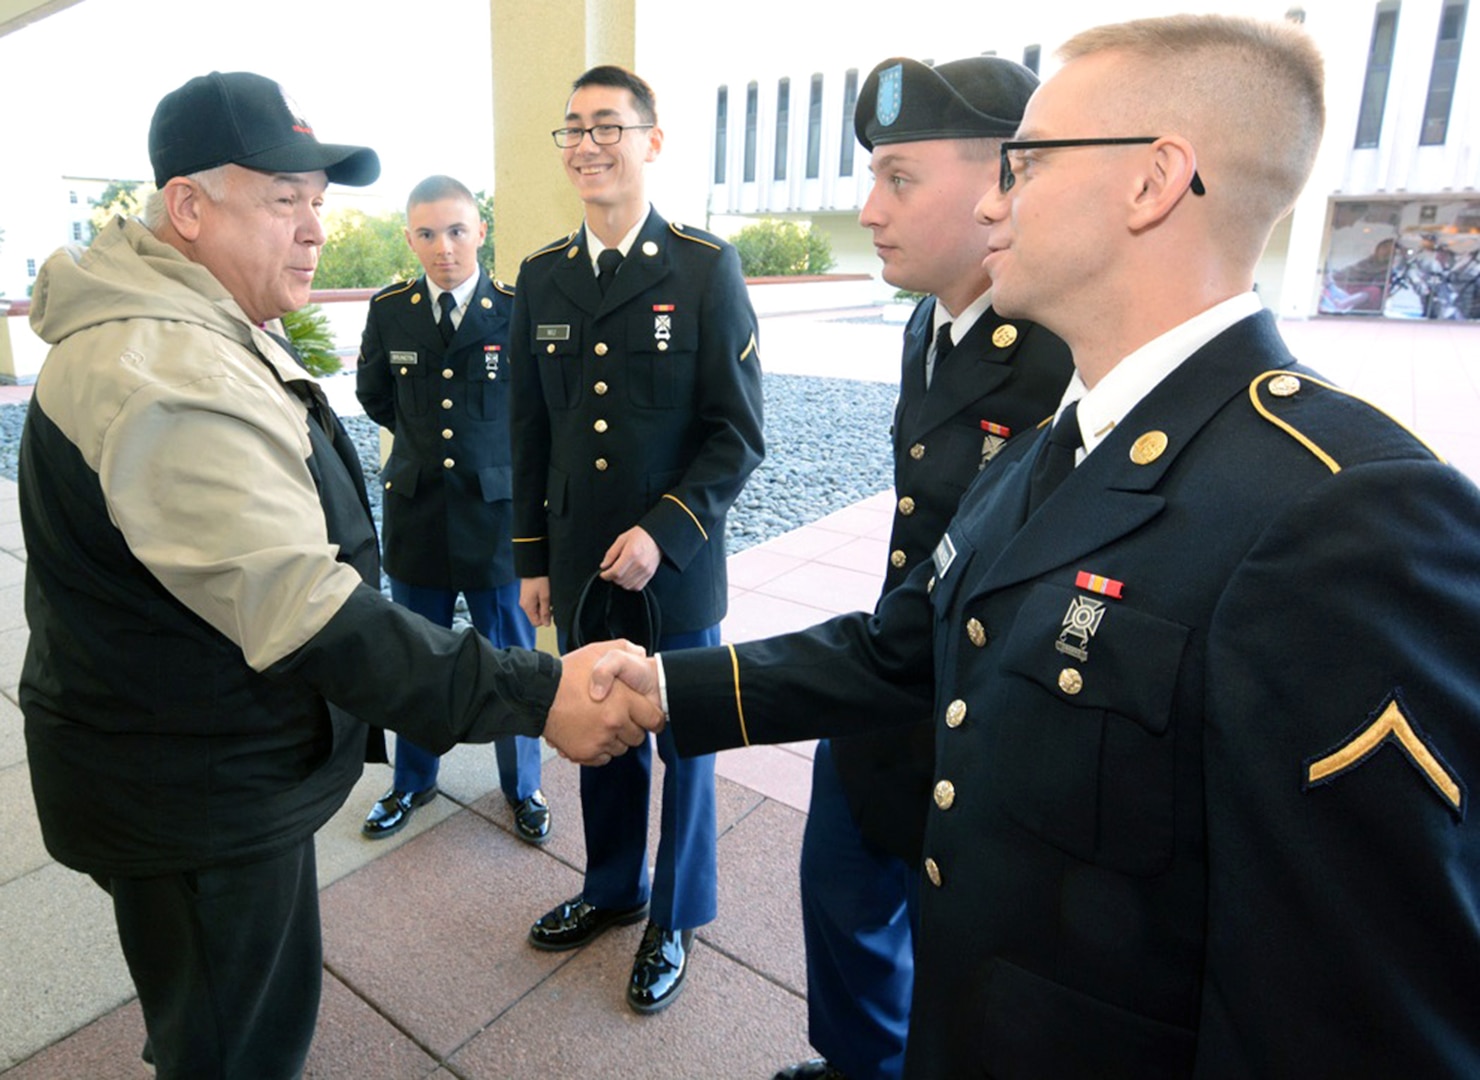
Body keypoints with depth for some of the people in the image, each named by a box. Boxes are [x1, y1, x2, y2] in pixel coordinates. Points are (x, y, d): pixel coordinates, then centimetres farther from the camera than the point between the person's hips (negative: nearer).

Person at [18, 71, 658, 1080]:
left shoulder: (207, 331, 7)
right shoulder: (164, 379, -30)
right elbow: (306, 613, -36)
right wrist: (534, 695, -36)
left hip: (218, 763, 10)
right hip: (192, 796, -10)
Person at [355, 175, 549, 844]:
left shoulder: (519, 310, -8)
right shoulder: (389, 311, 1)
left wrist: (493, 446, 7)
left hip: (497, 515, -2)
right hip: (416, 513, 3)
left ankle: (522, 787, 31)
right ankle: (413, 782, 38)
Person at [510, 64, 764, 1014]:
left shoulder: (706, 267, -8)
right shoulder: (542, 277, 6)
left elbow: (738, 432, -9)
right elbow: (531, 432, 10)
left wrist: (664, 534, -18)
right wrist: (533, 558, 9)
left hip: (676, 570, -4)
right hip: (579, 569, 4)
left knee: (683, 744, 12)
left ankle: (674, 919, 35)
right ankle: (611, 889, 43)